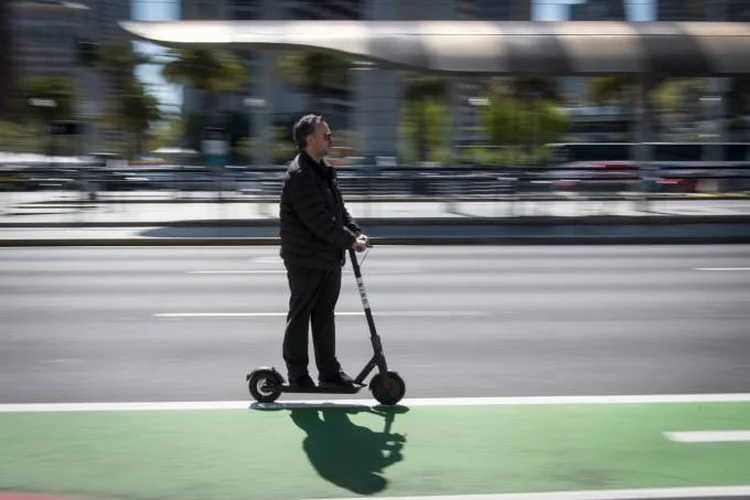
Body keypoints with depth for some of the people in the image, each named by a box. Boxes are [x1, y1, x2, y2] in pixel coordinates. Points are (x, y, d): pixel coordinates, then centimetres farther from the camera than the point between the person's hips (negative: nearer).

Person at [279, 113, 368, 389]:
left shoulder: (325, 170, 13)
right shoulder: (299, 175, -19)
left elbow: (339, 208, 17)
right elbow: (318, 220, -23)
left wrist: (356, 232, 1)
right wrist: (350, 241, -18)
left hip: (330, 258, 9)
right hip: (306, 260, -9)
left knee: (325, 315, 14)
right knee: (300, 315, 4)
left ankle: (329, 370, 23)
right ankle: (297, 373, 15)